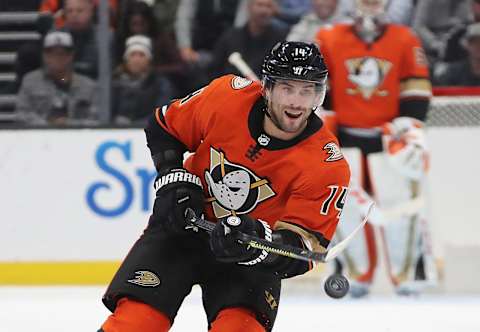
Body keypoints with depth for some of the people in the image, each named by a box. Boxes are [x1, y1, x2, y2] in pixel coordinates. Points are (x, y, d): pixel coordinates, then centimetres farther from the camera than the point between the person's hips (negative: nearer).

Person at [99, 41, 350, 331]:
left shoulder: (328, 166, -22)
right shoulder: (227, 97, -17)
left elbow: (302, 247, -24)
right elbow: (164, 126, 2)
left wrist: (258, 241, -43)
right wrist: (174, 181, -10)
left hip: (251, 255, -1)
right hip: (181, 225, 1)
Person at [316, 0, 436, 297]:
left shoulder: (405, 41, 0)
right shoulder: (330, 39, 0)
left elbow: (416, 89, 0)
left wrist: (410, 127, -10)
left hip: (387, 136, -1)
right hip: (345, 135, 1)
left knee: (400, 204, -11)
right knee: (343, 204, -7)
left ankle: (407, 274, -2)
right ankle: (357, 274, 4)